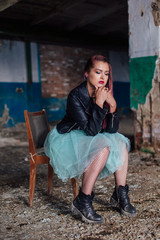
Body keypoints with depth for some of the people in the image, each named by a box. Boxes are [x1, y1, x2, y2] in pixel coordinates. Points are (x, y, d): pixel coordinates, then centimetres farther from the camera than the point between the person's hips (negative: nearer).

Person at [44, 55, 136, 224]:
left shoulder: (105, 94, -4)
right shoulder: (75, 96, -23)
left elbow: (112, 130, -7)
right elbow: (91, 130, -27)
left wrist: (112, 105, -21)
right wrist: (99, 103, -32)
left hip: (88, 139, 7)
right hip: (66, 140, -7)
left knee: (121, 144, -9)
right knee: (102, 148, -29)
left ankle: (120, 195, -4)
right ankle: (82, 202, -22)